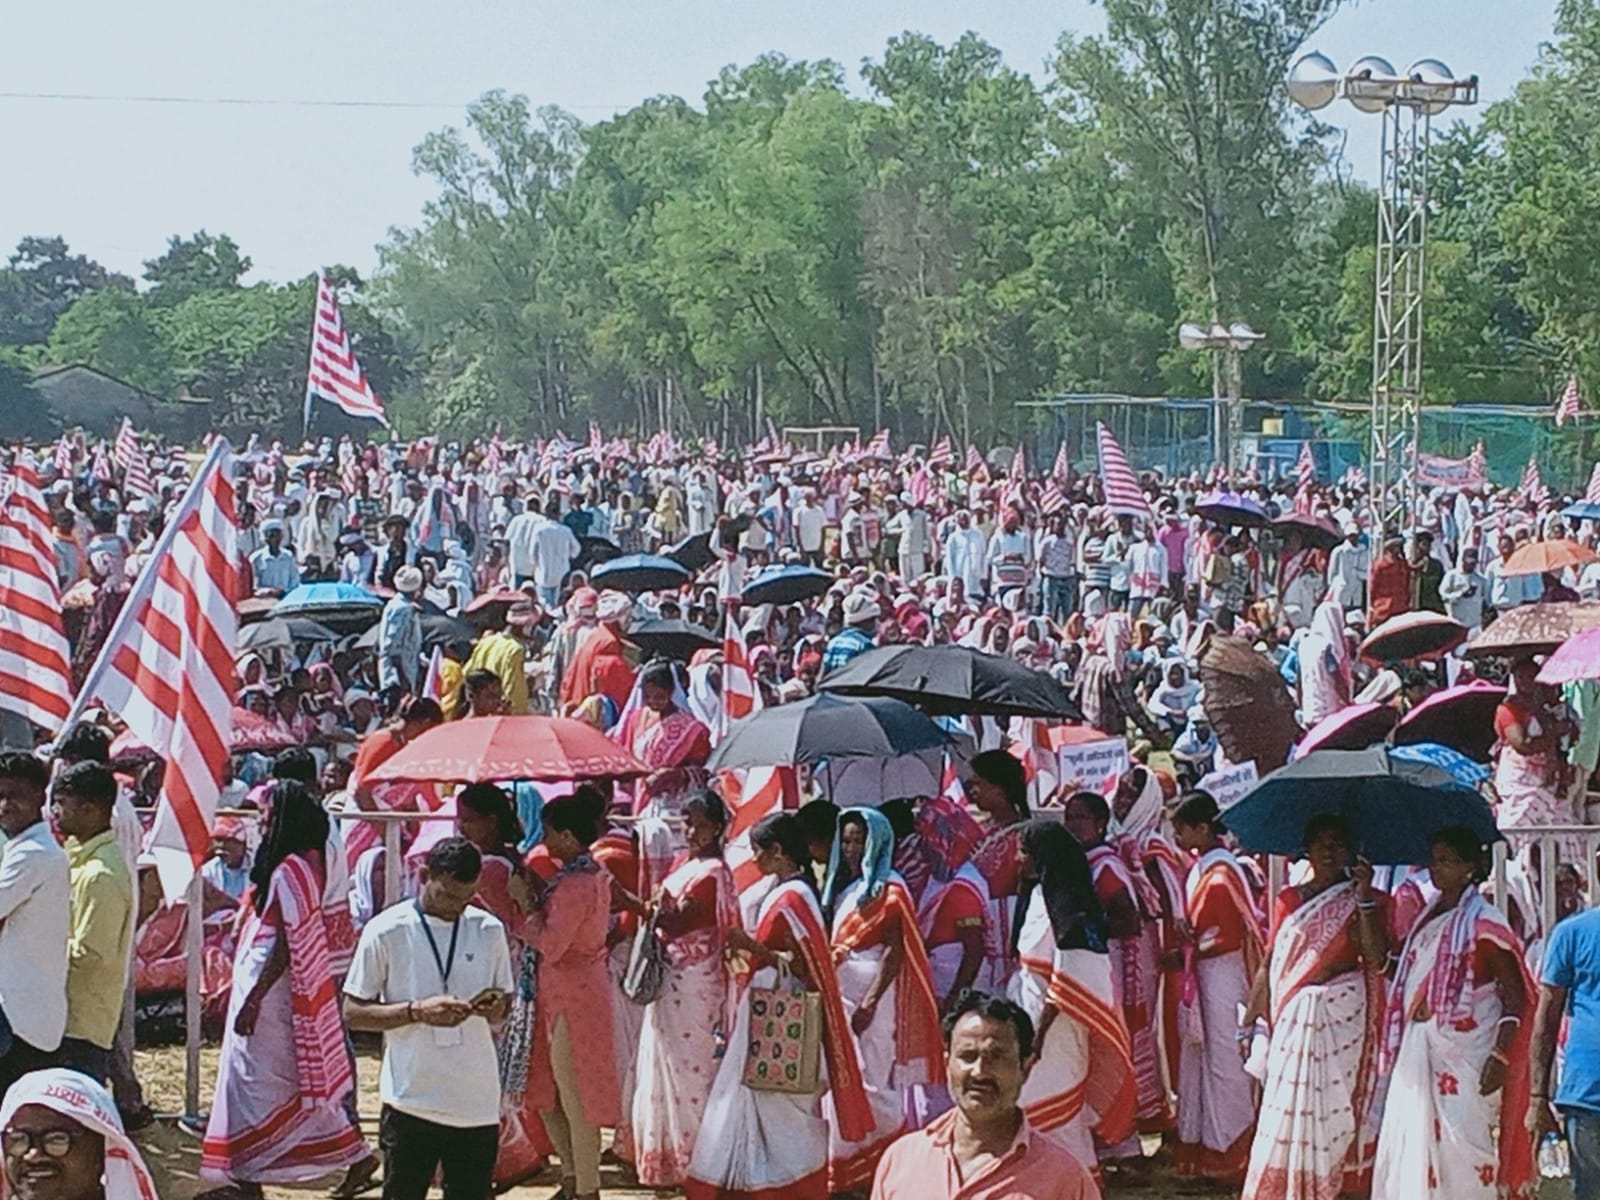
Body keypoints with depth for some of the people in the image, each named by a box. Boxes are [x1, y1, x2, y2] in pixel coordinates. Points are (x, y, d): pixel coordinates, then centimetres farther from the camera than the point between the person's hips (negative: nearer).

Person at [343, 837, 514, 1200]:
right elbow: (353, 1012, -3)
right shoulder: (386, 931, -5)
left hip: (477, 1102, 3)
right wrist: (417, 1011, -18)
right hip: (411, 1102, -3)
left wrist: (496, 1007, -9)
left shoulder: (489, 930, 6)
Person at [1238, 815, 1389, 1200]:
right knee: (1288, 1107, 0)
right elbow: (1269, 964, 11)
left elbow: (1377, 959, -14)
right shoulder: (1290, 900, 10)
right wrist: (1249, 1022, 8)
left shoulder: (1363, 901, 2)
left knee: (1333, 1106, -3)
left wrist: (1364, 897, -17)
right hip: (1295, 1017, 3)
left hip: (1342, 1015, -3)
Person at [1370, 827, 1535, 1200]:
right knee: (1409, 1146, 7)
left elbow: (1516, 995, -10)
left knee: (1460, 1149, -11)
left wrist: (1500, 1057, -18)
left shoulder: (1484, 923, -7)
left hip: (1464, 1054, -8)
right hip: (1418, 1051, 8)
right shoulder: (1428, 919, 16)